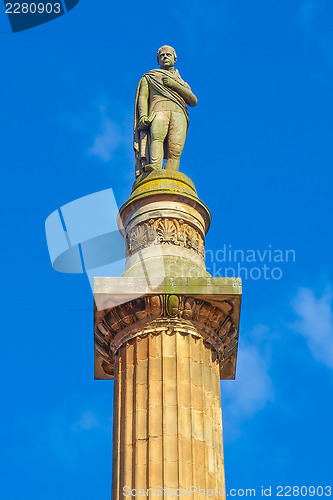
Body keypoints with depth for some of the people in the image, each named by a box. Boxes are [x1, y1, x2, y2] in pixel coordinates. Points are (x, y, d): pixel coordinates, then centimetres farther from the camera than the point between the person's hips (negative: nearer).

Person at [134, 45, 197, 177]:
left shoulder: (183, 84, 35)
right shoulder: (149, 77, 31)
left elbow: (193, 101, 17)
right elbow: (142, 97, 14)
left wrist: (175, 85, 5)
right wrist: (143, 115, -6)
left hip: (179, 113, 2)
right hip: (158, 111, -2)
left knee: (175, 151, -23)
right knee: (157, 135, -37)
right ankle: (155, 171, -55)